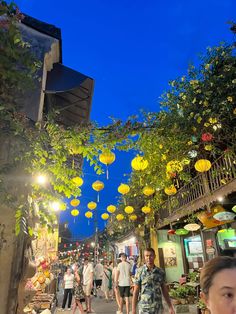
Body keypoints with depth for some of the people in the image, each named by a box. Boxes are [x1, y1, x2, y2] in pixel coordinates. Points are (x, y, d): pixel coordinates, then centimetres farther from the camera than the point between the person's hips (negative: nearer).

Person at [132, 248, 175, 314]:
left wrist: (170, 307, 7)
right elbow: (135, 292, -5)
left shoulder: (160, 272, 2)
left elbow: (165, 291, 9)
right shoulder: (139, 271, -8)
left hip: (158, 308, 3)